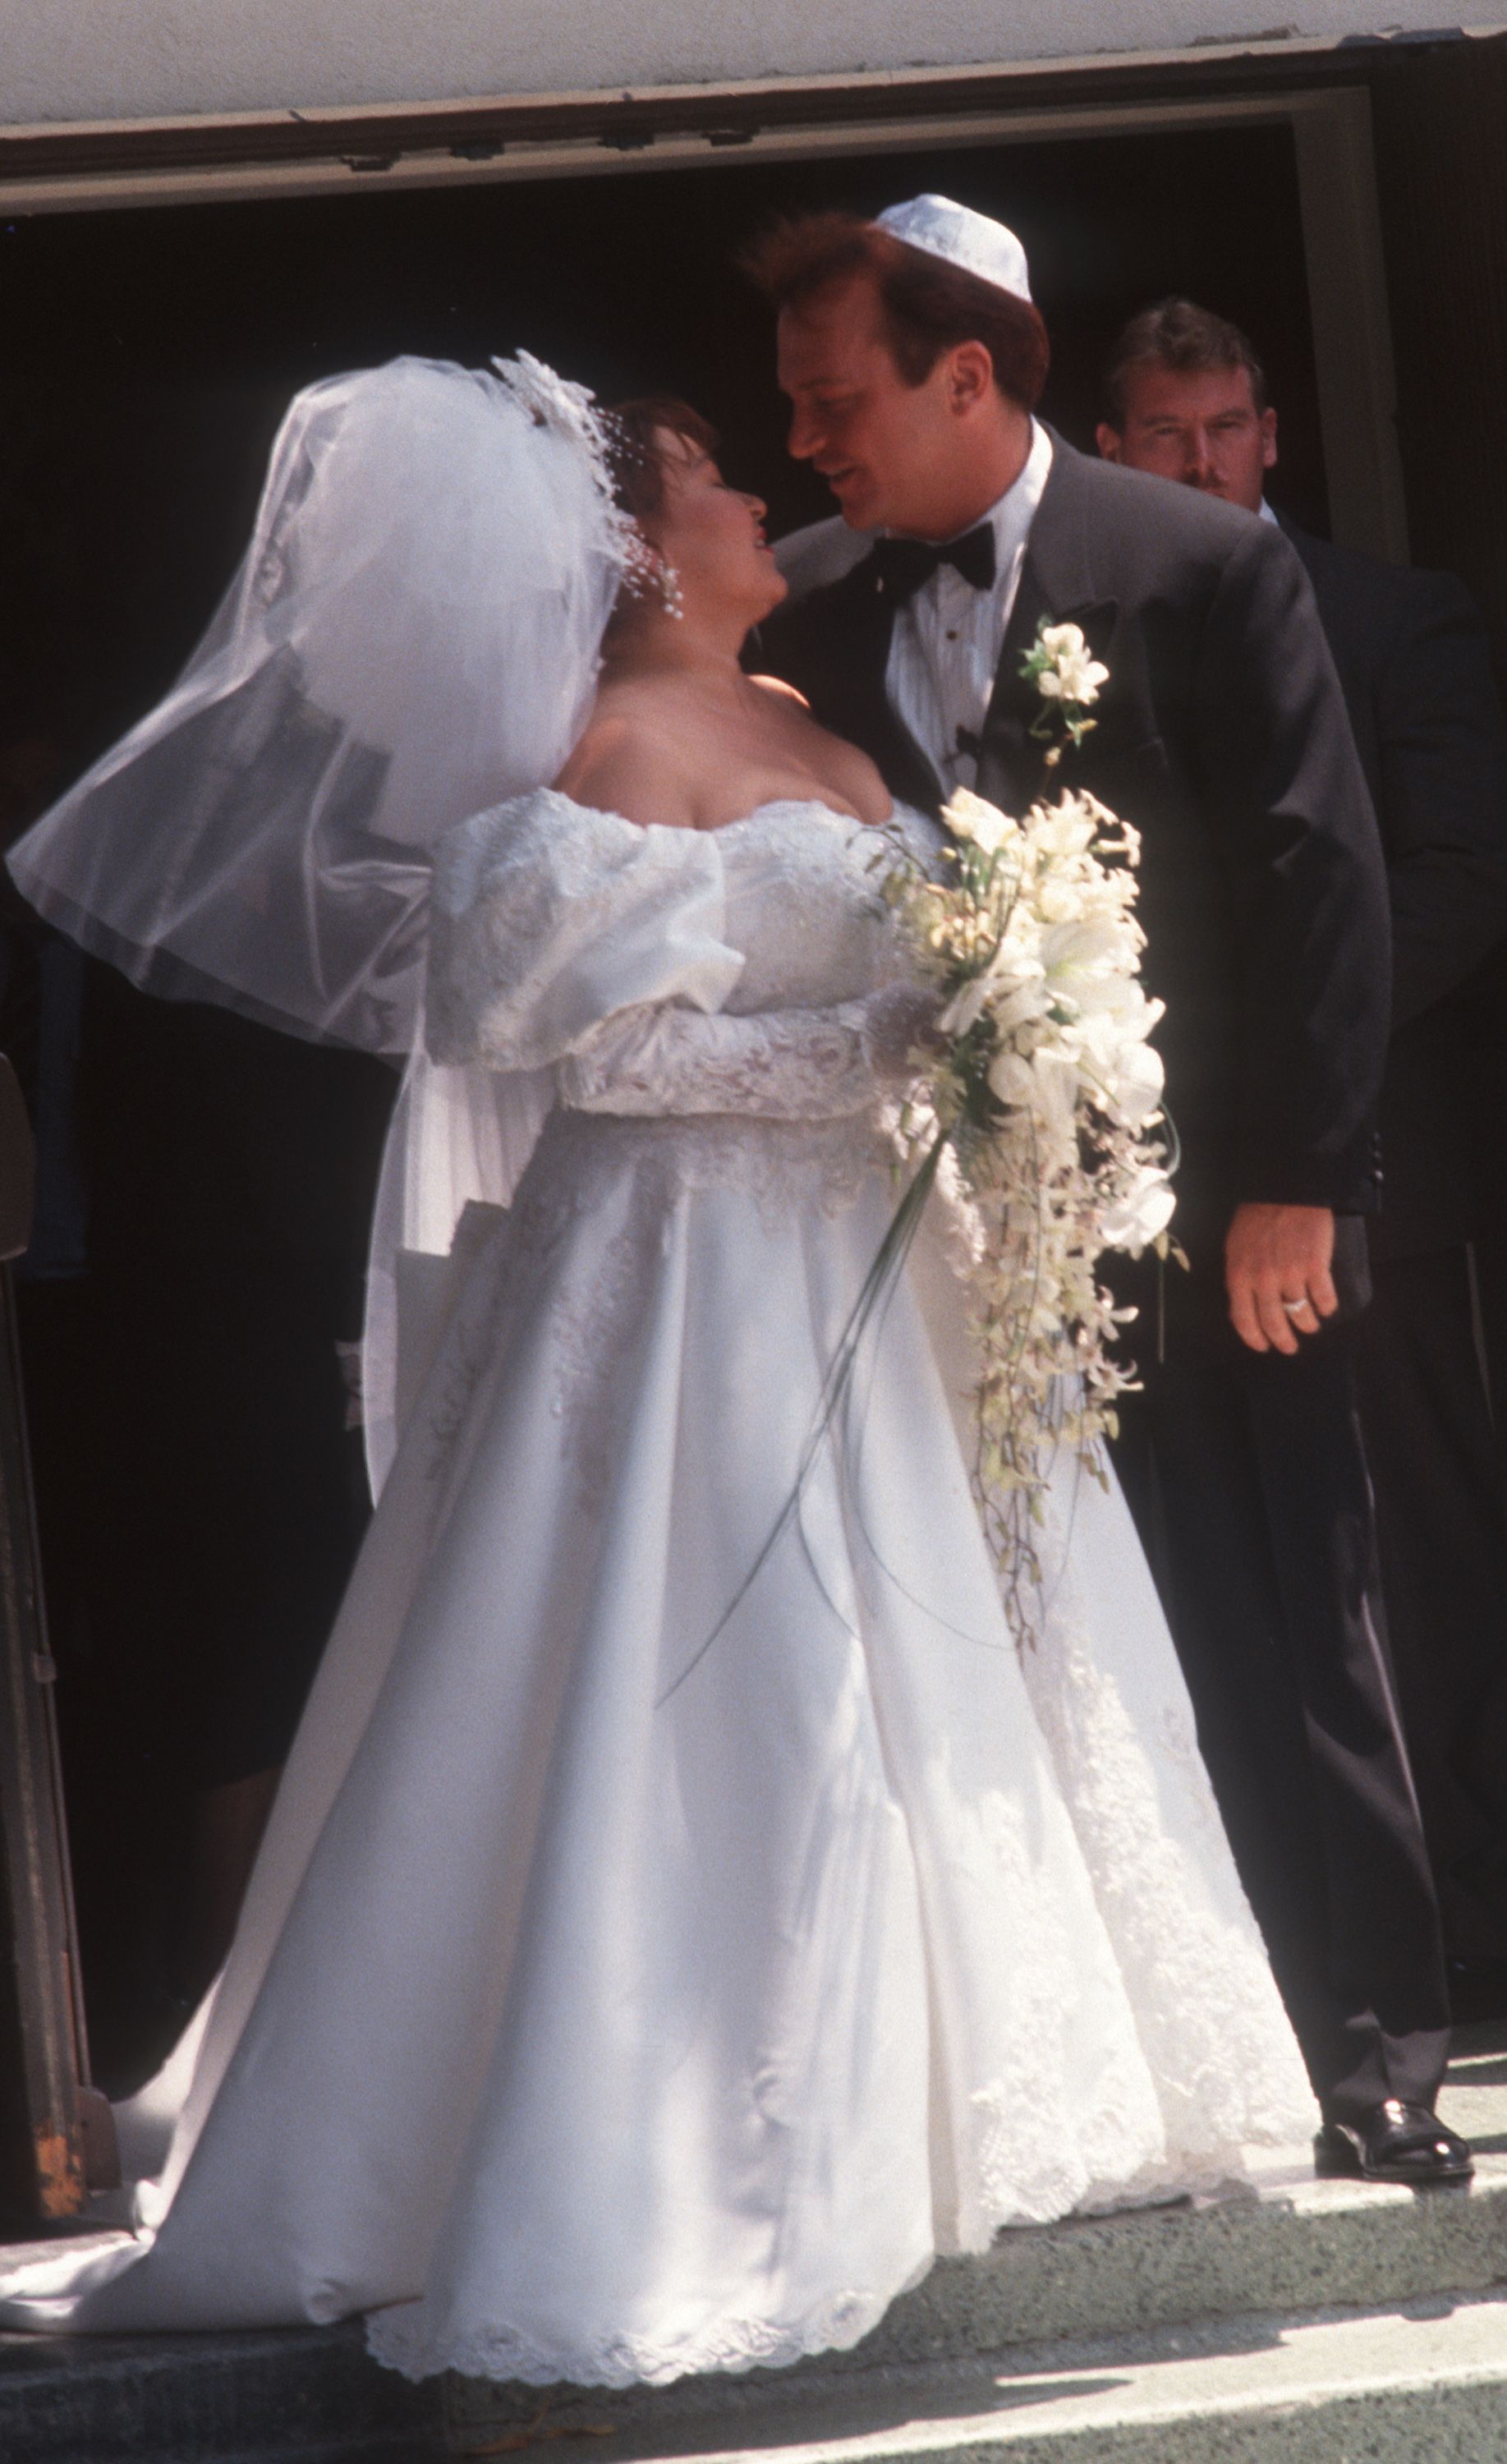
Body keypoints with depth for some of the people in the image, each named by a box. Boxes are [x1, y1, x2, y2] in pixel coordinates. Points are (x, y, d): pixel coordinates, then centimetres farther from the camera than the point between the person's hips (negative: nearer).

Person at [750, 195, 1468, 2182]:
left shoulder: (1208, 568, -4)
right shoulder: (818, 613, 7)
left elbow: (1319, 884, -6)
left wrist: (1294, 1182, -11)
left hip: (1204, 1216, -4)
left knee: (1278, 1636, 0)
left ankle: (1375, 2043, 9)